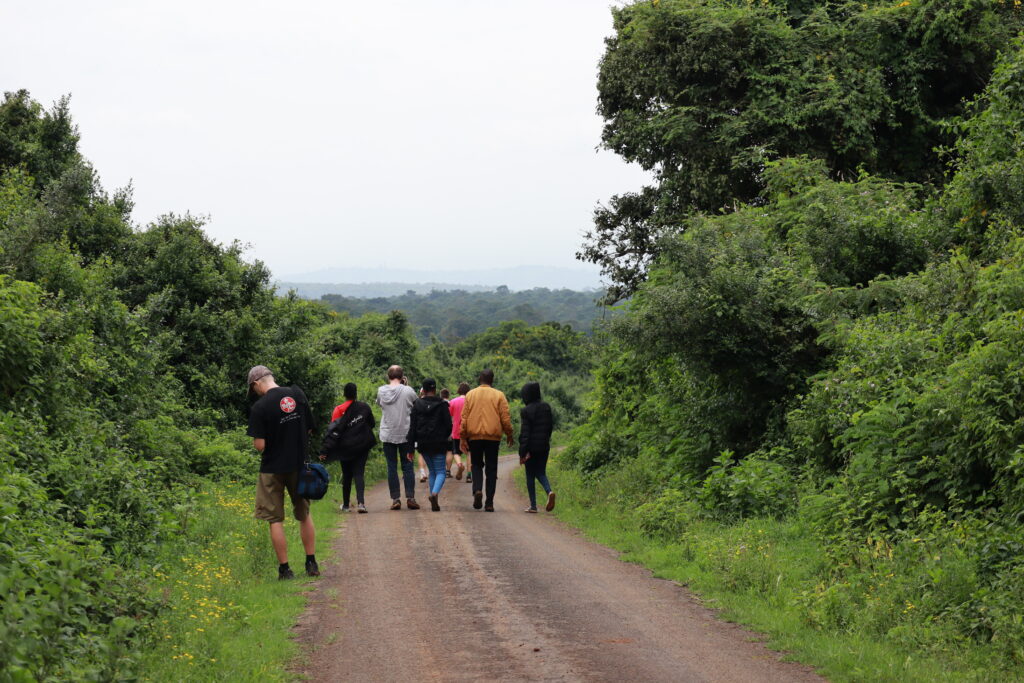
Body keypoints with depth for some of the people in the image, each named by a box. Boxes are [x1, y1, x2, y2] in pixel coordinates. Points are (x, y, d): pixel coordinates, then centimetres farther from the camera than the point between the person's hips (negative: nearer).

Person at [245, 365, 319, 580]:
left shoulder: (259, 407, -17)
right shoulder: (297, 394, -3)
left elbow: (260, 445, -19)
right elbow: (309, 429, 6)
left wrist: (257, 444, 3)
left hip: (273, 468, -4)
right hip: (299, 464, 5)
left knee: (275, 520, 7)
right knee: (304, 514, 19)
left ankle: (284, 569, 8)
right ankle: (311, 564, 22)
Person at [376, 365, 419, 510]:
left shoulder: (381, 391, -3)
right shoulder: (408, 391, -9)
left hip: (387, 435, 1)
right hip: (405, 434, -1)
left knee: (391, 467, 6)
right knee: (407, 467, 6)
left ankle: (395, 499, 2)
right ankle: (410, 498, 1)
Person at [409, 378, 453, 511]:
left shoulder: (417, 405, 1)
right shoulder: (442, 405, -5)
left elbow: (412, 426, -1)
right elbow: (449, 425, -2)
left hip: (423, 444, 3)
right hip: (438, 443, -3)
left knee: (432, 471, 16)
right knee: (440, 472, 1)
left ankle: (434, 502, 11)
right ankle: (434, 493, -28)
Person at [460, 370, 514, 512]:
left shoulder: (470, 395, 5)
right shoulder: (499, 396, 1)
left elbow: (464, 418, 3)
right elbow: (505, 418, -1)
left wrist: (463, 437, 7)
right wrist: (509, 435, 12)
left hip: (474, 436, 1)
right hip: (493, 437, -1)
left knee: (477, 465, 15)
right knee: (491, 469, 5)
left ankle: (477, 490, -12)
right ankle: (489, 503, 2)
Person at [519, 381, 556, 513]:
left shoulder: (526, 411, -13)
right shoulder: (546, 408, 3)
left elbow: (524, 433, -15)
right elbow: (550, 426, 11)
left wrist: (522, 453, -14)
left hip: (531, 447, -5)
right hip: (544, 447, 5)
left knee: (530, 475, 5)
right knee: (541, 472, 16)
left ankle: (533, 505, 6)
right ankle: (549, 491, -13)